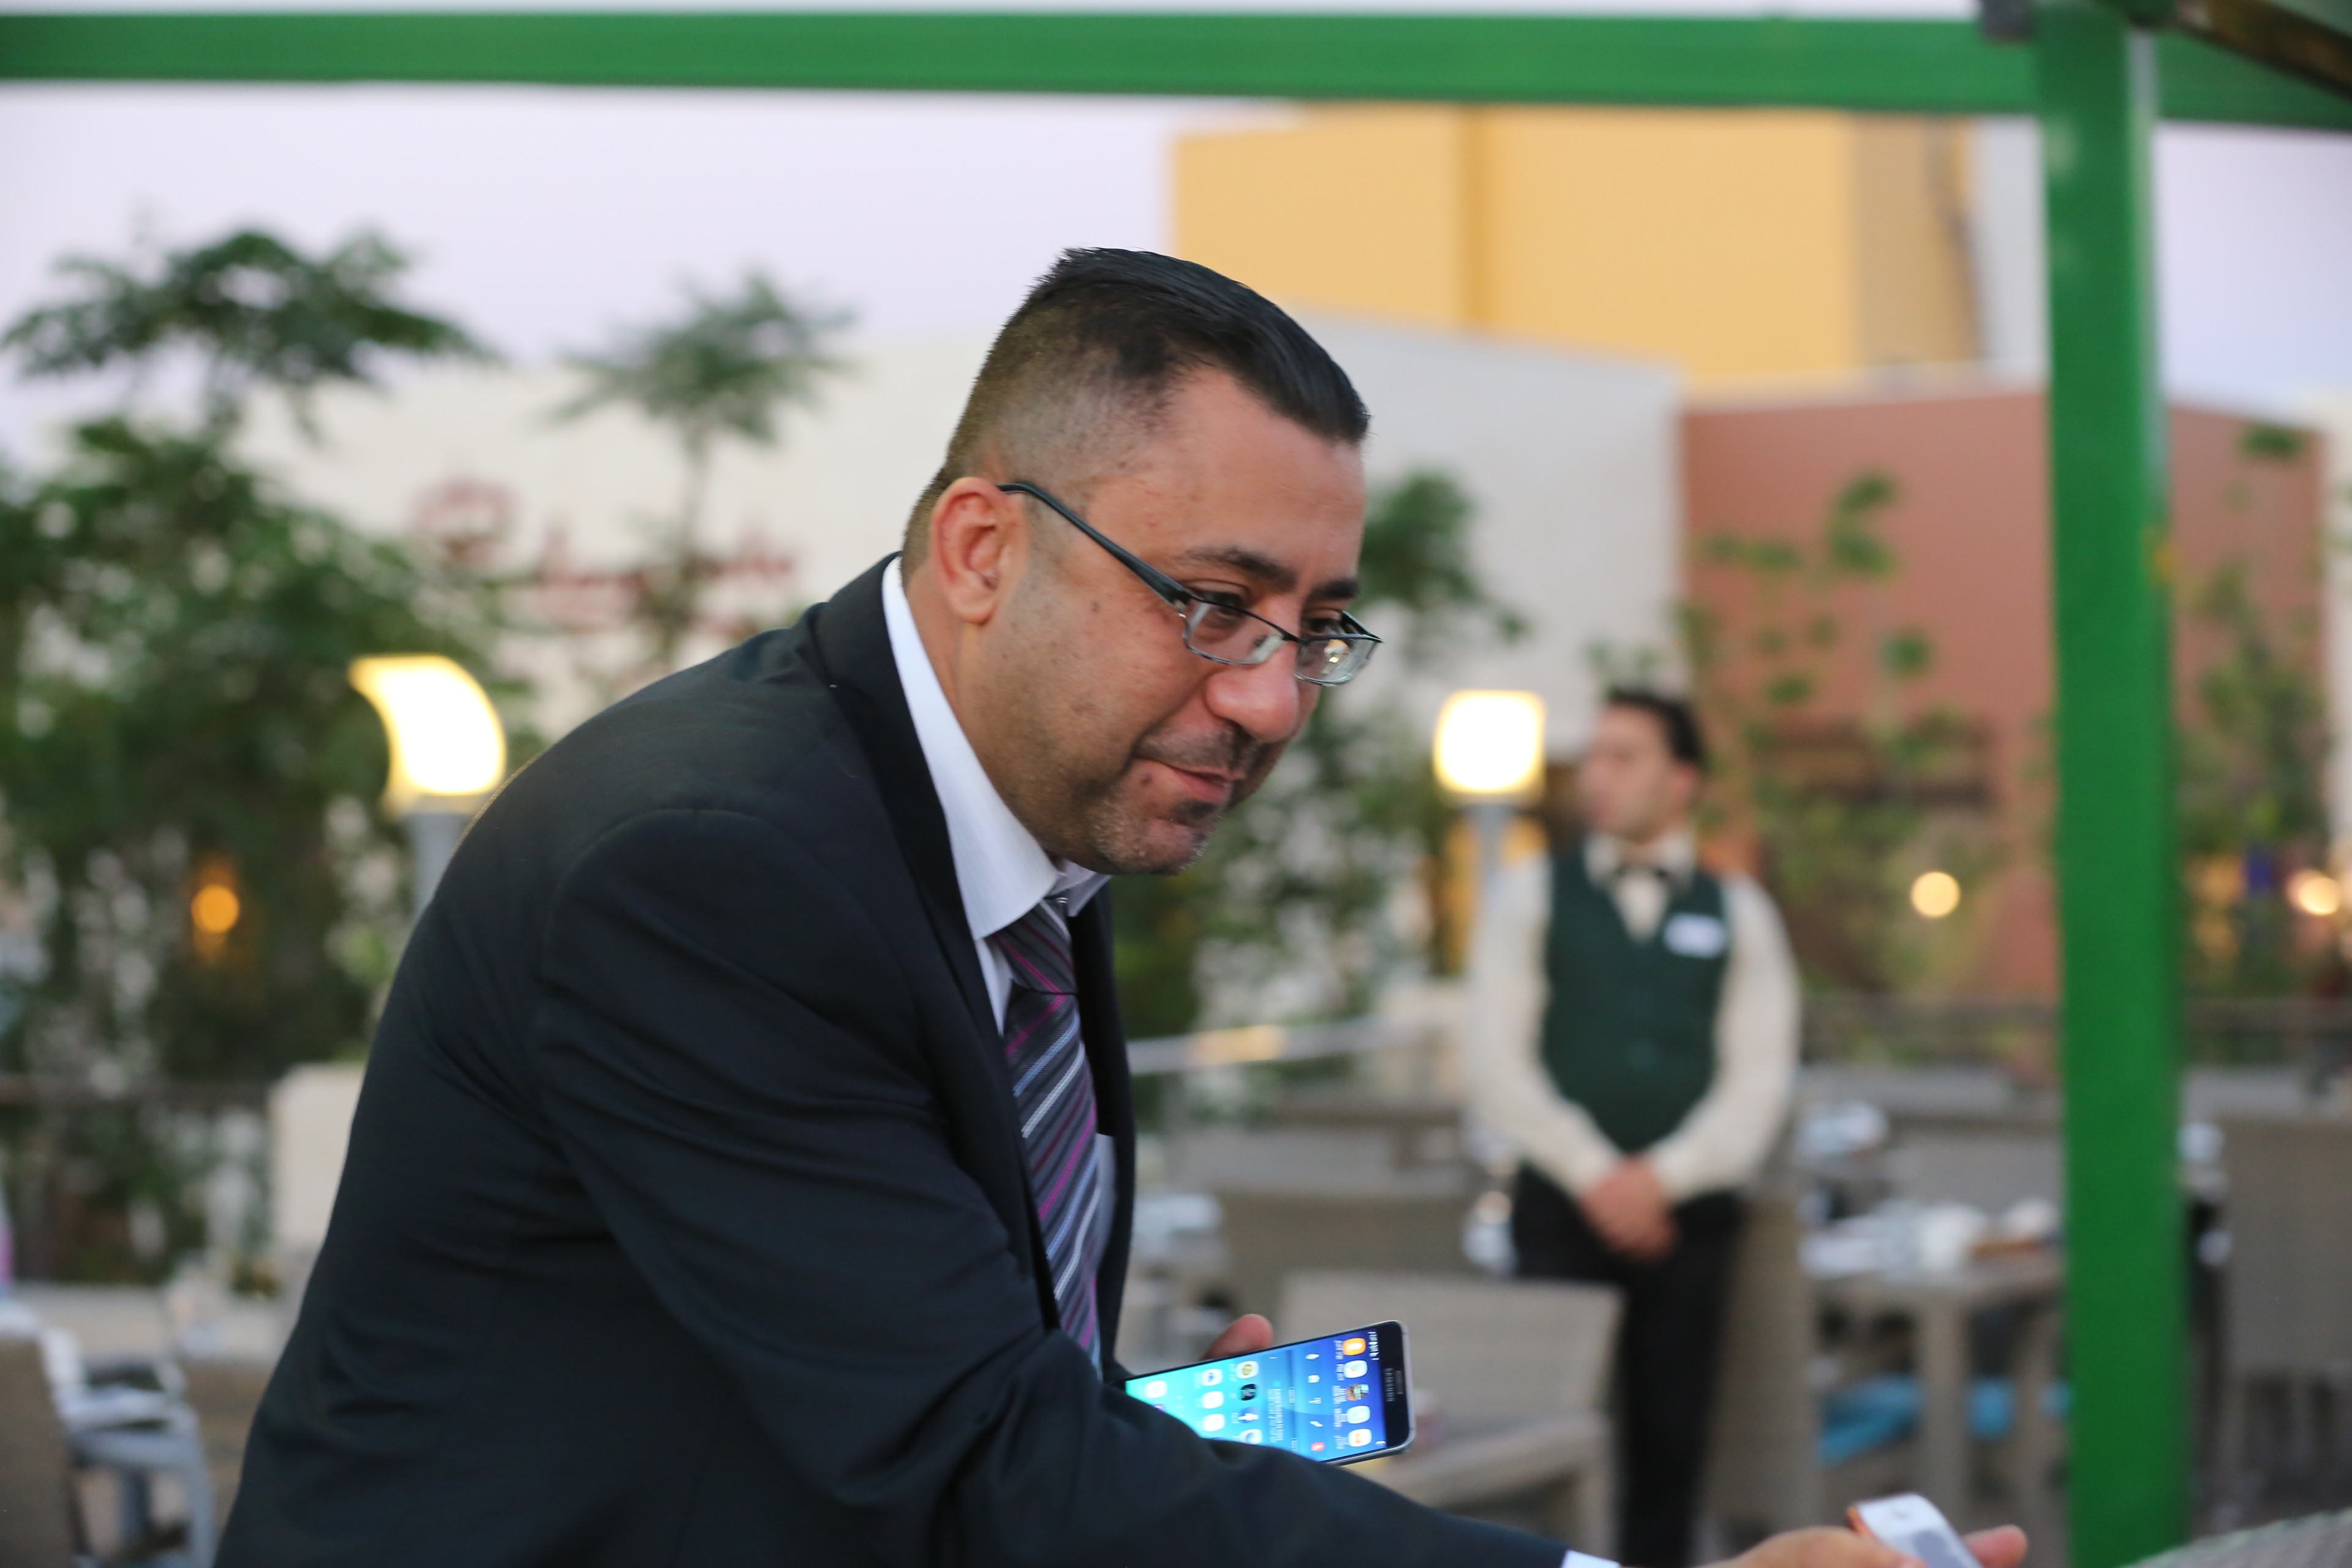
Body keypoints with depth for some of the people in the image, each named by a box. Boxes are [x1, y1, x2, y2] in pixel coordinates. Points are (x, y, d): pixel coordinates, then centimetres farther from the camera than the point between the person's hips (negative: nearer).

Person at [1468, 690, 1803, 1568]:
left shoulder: (1738, 914, 11)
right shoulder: (1532, 895, 9)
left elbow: (1760, 1077, 3)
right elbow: (1498, 1059, 1)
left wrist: (1663, 1176, -10)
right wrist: (1594, 1174, -9)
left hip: (1686, 1210, 1)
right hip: (1562, 1207, -1)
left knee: (1670, 1431, 2)